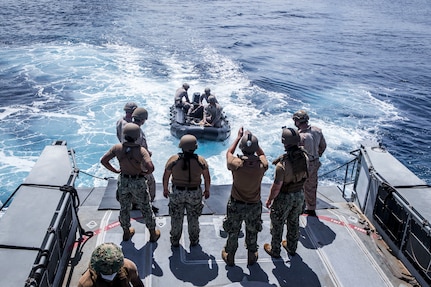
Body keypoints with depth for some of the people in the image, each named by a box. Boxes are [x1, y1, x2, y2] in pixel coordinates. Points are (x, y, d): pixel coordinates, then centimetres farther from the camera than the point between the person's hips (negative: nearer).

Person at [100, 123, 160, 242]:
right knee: (145, 208, 16)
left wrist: (115, 170, 4)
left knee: (124, 208, 24)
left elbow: (103, 160, -7)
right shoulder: (141, 150, -26)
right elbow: (150, 167, -37)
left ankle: (126, 233, 43)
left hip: (123, 181, 4)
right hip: (138, 183, -3)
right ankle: (153, 234, 33)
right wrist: (146, 172, -14)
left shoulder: (117, 148, -14)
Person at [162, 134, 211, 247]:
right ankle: (194, 240, 40)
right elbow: (207, 178, -6)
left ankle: (175, 241, 39)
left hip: (177, 193, 0)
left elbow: (166, 177, -7)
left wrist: (165, 189, 11)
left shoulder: (173, 160, -19)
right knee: (193, 219, 22)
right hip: (195, 193, 0)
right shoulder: (201, 161, -18)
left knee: (176, 218, 21)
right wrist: (207, 190, 12)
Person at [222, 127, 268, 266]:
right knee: (252, 233, 24)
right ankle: (252, 257, 44)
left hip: (236, 204, -1)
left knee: (233, 233, 21)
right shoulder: (262, 165, -22)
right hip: (254, 205, 1)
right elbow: (261, 154, 3)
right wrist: (253, 139, 0)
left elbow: (228, 153, -4)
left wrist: (239, 137, 2)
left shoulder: (237, 164, -27)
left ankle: (230, 257, 40)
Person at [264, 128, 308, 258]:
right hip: (299, 195, 6)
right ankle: (291, 247, 45)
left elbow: (276, 187, -24)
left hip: (284, 197, -6)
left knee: (277, 225, 17)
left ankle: (275, 250, 36)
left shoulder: (282, 164, -34)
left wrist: (269, 200, -8)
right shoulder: (304, 156, -16)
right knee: (294, 222, 26)